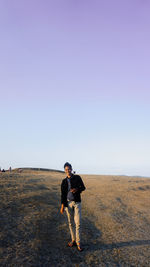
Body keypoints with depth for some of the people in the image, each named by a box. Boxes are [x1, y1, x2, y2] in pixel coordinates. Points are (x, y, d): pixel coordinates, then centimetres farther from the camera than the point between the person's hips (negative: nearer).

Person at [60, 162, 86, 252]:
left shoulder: (77, 178, 0)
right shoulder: (64, 181, 6)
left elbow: (83, 187, 5)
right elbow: (63, 194, 7)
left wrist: (77, 189, -15)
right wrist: (62, 205, 1)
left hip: (77, 203, -2)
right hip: (68, 203, 2)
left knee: (78, 223, -5)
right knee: (71, 223, 10)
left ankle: (78, 242, 5)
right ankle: (73, 240, 23)